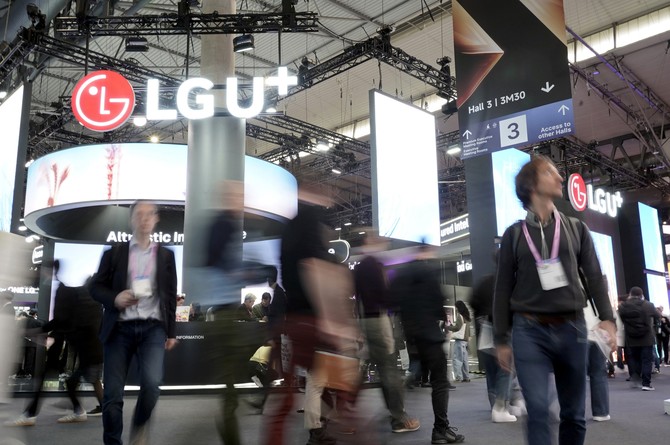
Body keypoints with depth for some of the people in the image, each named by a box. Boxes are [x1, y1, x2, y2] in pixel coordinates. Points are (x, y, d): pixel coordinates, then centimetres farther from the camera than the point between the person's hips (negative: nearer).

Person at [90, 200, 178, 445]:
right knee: (112, 394, -2)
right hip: (120, 328, 0)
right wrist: (114, 298, -13)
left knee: (152, 383, -19)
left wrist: (171, 331, 8)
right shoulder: (114, 253, 10)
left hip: (153, 328, 0)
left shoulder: (165, 255, 13)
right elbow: (96, 287, 9)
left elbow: (171, 296, 12)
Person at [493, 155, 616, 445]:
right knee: (538, 409, -12)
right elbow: (503, 289, 6)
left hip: (572, 329, 3)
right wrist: (500, 340, 3)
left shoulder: (576, 229, 13)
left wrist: (607, 318, -9)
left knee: (574, 413, 8)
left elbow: (594, 276, 8)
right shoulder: (515, 234, 6)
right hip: (529, 330, -2)